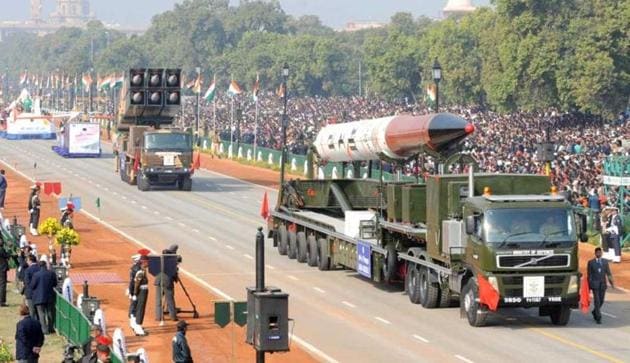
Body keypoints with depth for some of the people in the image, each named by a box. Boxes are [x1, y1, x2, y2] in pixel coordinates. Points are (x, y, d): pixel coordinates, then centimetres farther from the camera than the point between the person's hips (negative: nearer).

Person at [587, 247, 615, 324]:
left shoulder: (605, 261, 7)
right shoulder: (591, 262, 0)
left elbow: (608, 273, 5)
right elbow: (589, 275, 1)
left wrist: (611, 282, -7)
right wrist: (589, 285, -1)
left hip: (603, 284, 3)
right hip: (595, 283, -3)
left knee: (601, 301, 9)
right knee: (597, 301, -9)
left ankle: (595, 312, 35)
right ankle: (598, 318, -8)